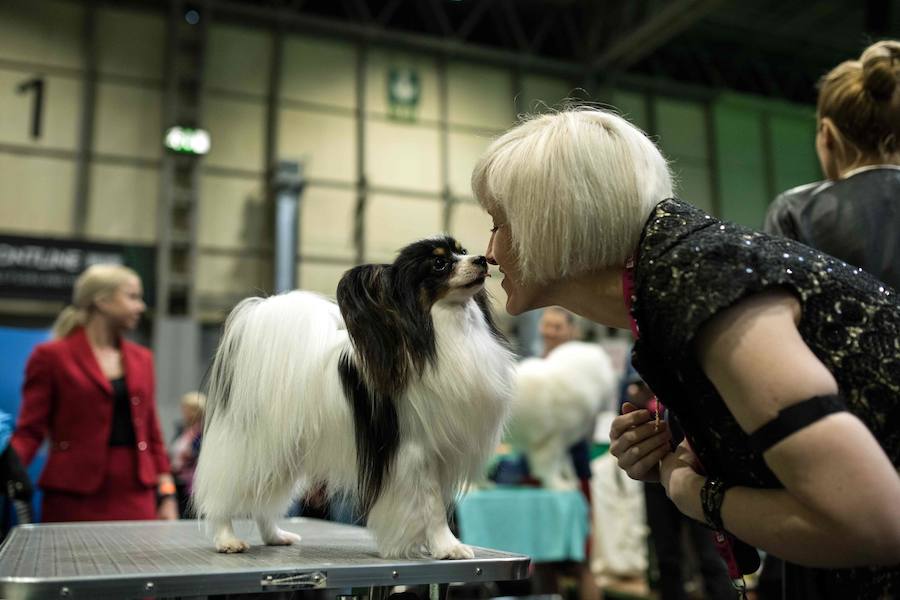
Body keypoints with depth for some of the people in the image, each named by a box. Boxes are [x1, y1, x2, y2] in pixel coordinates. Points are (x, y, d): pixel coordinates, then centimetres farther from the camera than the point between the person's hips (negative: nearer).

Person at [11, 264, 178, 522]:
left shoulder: (142, 358, 13)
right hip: (74, 498, -4)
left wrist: (167, 495, 8)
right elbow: (29, 432, -2)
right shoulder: (51, 356, 0)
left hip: (136, 498, 4)